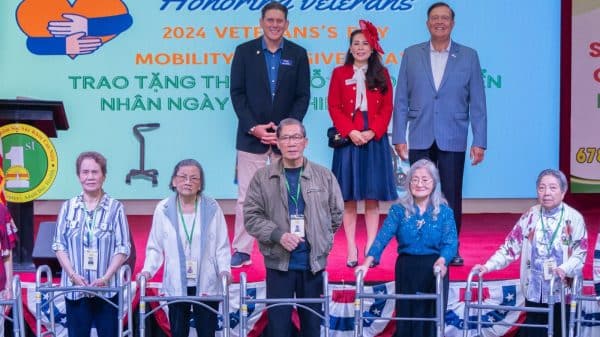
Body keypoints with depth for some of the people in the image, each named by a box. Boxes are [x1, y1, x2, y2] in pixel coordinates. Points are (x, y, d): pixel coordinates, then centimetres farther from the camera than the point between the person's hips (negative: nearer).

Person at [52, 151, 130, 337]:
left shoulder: (115, 208, 0)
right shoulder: (68, 207, 5)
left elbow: (123, 248, -2)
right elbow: (59, 245, 5)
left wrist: (106, 277, -13)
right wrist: (73, 275, -9)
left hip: (107, 288, -1)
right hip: (75, 287, 2)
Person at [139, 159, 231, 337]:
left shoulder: (212, 208, -2)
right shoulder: (163, 209, -2)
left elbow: (222, 245, 1)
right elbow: (155, 247, 2)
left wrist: (224, 269, -13)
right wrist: (147, 270, -12)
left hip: (207, 285, 0)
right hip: (176, 285, 0)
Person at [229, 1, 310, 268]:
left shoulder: (298, 54, 6)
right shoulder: (244, 51, 4)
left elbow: (303, 96, 3)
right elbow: (237, 93, 0)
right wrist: (253, 127, -10)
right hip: (251, 135, -1)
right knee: (247, 196, 0)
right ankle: (242, 251, 6)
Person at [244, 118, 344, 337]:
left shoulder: (324, 176, 4)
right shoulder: (262, 178, 0)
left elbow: (336, 213, 13)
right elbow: (252, 216, -3)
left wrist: (320, 240, 8)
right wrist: (278, 236, -15)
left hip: (313, 263, 1)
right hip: (278, 263, -1)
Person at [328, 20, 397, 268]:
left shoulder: (381, 74, 8)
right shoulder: (340, 73, 6)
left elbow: (387, 108, 3)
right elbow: (334, 108, 1)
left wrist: (373, 132, -12)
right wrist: (350, 132, -13)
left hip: (375, 141, 1)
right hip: (348, 140, -1)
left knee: (373, 197, 3)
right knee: (349, 197, 1)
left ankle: (371, 248, 7)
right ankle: (351, 249, 5)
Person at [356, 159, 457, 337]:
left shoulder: (444, 212, 2)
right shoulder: (399, 210, 2)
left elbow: (450, 242, -9)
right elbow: (383, 237, -8)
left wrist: (442, 261, -31)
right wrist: (367, 263, -23)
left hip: (434, 270, 0)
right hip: (406, 269, 1)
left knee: (432, 320, 2)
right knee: (406, 320, 3)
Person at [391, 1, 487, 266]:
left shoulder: (468, 56, 5)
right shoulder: (411, 55, 7)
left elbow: (477, 103, 2)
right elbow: (401, 100, 5)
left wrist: (479, 141, -3)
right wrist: (399, 137, -1)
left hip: (453, 141, -1)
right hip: (420, 140, 1)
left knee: (451, 197, 4)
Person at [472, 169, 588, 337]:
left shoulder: (574, 218, -3)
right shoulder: (530, 216, 5)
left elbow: (580, 254, -7)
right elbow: (511, 246, 3)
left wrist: (564, 269, -27)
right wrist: (488, 266, -10)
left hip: (562, 292, -2)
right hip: (534, 291, 2)